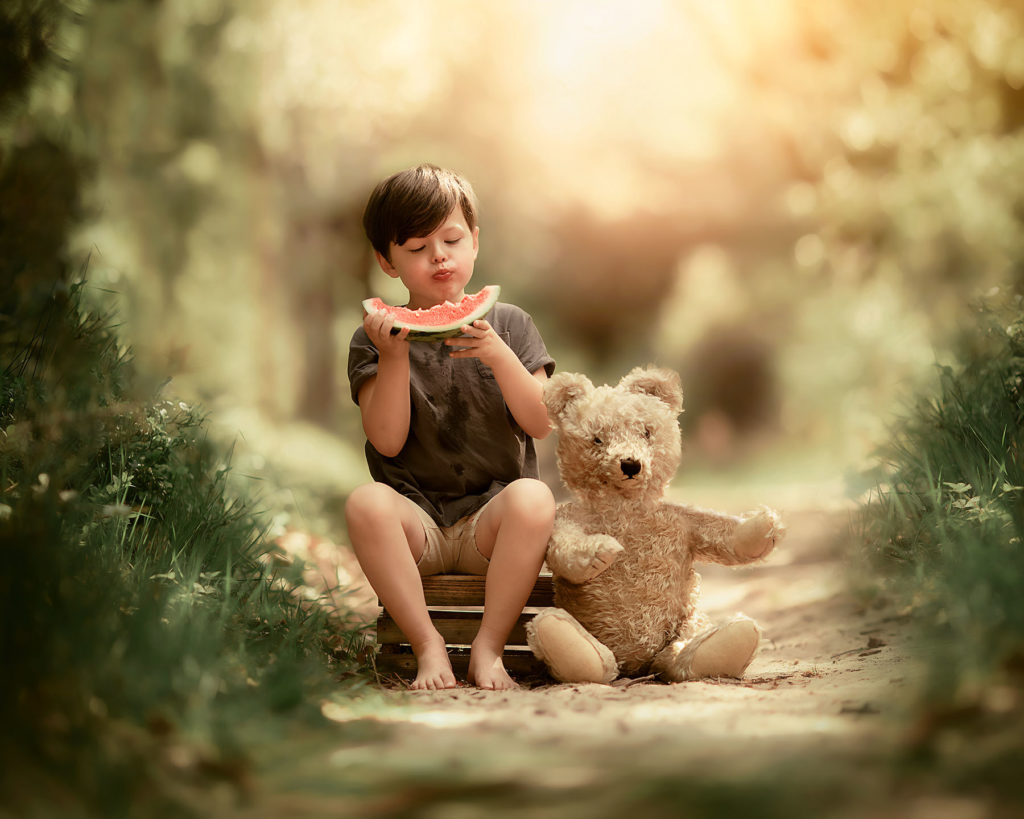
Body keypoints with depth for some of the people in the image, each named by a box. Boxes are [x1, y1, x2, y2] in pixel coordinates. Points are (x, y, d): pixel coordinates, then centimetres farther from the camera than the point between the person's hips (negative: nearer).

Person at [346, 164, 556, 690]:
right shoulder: (374, 339, 5)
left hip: (490, 515, 0)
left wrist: (499, 356, -18)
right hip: (417, 519, 0)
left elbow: (540, 424, -4)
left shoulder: (508, 324, 8)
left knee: (534, 498, -33)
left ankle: (488, 646, -21)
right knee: (366, 503, -33)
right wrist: (395, 356, -17)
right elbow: (387, 441, -7)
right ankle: (427, 643, -23)